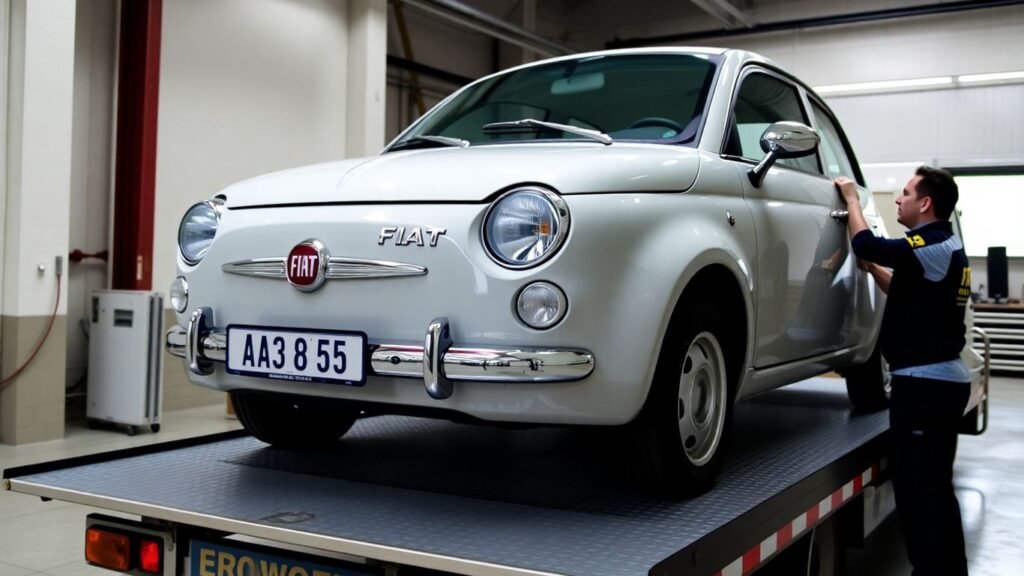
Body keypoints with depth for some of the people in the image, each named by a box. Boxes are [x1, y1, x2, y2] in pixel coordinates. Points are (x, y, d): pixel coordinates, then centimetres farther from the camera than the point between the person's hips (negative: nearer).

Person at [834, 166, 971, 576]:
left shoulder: (933, 247, -17)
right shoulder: (945, 247, 15)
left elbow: (865, 245, -20)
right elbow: (909, 293, 27)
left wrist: (851, 199, -5)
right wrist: (873, 268, 18)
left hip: (925, 382, -11)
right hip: (941, 378, 11)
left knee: (918, 489, -8)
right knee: (935, 487, 18)